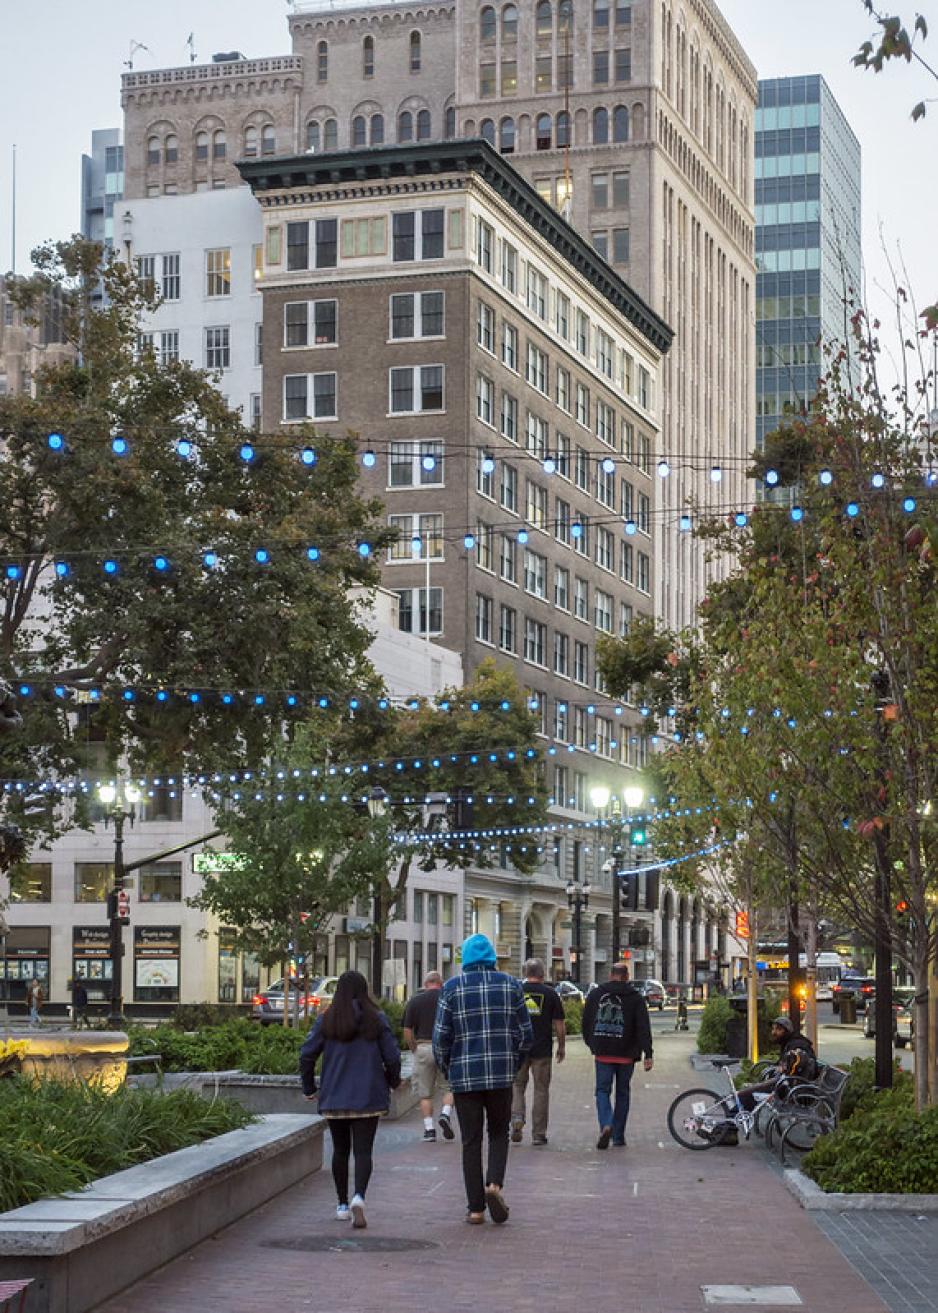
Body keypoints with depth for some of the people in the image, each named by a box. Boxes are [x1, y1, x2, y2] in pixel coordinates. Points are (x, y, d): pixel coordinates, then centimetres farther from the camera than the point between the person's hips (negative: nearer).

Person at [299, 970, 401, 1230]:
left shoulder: (327, 1020, -2)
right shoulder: (376, 1019, -4)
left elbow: (307, 1054, -4)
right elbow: (392, 1056, -4)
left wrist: (309, 1088, 9)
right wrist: (393, 1080, 16)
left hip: (334, 1098, 1)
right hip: (368, 1098, -1)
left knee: (340, 1150, 15)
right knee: (363, 1150, -3)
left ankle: (342, 1204, 21)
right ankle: (359, 1196, -25)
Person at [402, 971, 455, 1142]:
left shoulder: (415, 1001, 4)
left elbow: (407, 1032, 1)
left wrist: (414, 1050, 12)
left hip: (423, 1047, 1)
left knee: (425, 1093, 8)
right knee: (449, 1087, 11)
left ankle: (429, 1128, 3)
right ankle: (446, 1113, -13)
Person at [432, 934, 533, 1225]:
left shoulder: (452, 987, -2)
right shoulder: (510, 985, 3)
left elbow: (441, 1036, -4)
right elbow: (526, 1034, 3)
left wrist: (444, 1067, 12)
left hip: (464, 1075, -1)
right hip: (501, 1073, 1)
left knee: (471, 1141, 6)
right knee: (498, 1133, 16)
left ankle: (476, 1208, 5)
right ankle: (494, 1183, -9)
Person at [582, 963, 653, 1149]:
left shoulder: (595, 994, 5)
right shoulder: (635, 998, -2)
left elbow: (586, 1022, 12)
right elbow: (643, 1028, -9)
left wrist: (591, 1044, 26)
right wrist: (648, 1054, -10)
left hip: (603, 1053, 1)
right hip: (626, 1054, -1)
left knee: (602, 1090, 5)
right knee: (622, 1093, 11)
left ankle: (606, 1125, -21)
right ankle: (618, 1137, 13)